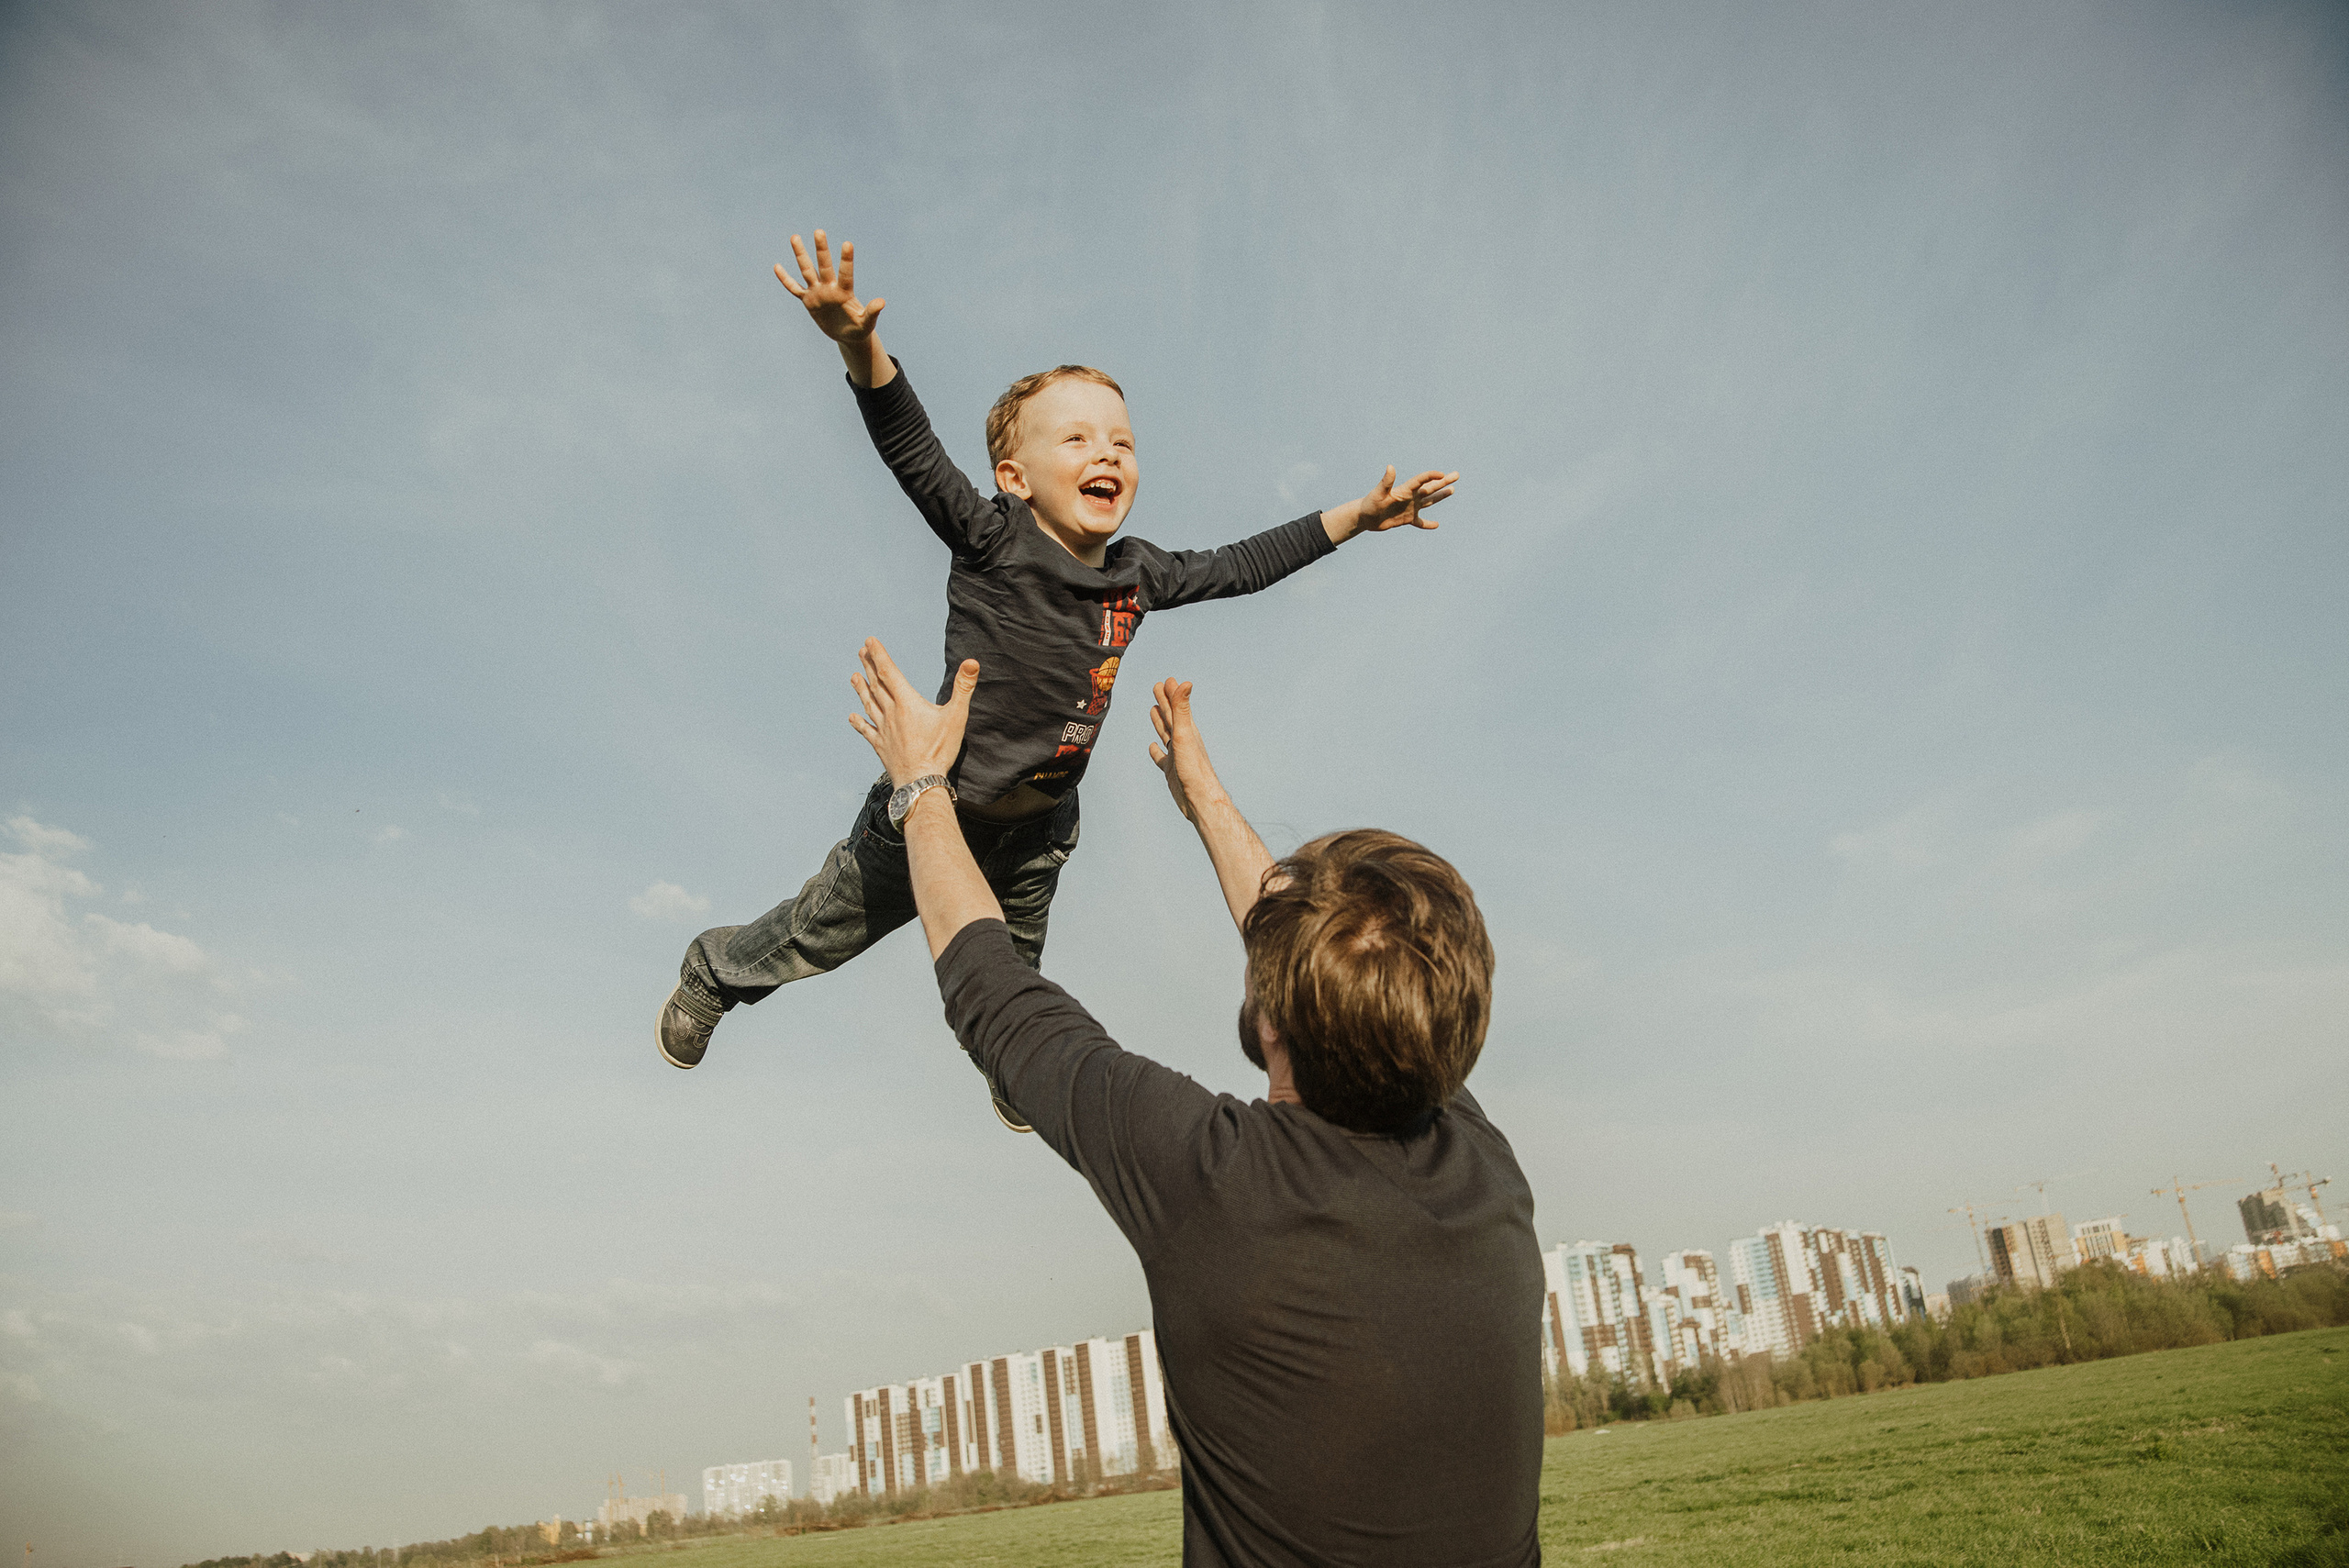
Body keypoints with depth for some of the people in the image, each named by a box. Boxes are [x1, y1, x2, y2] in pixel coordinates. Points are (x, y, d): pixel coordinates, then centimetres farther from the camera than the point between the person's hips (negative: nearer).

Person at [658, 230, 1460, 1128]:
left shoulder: (1135, 573, -4)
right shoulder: (993, 541, -22)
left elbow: (1239, 567, 10)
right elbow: (914, 452, -36)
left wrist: (1358, 516, 12)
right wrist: (860, 346, -54)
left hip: (1038, 827, 5)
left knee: (1012, 967, 27)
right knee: (820, 933, 16)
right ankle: (714, 974, 47)